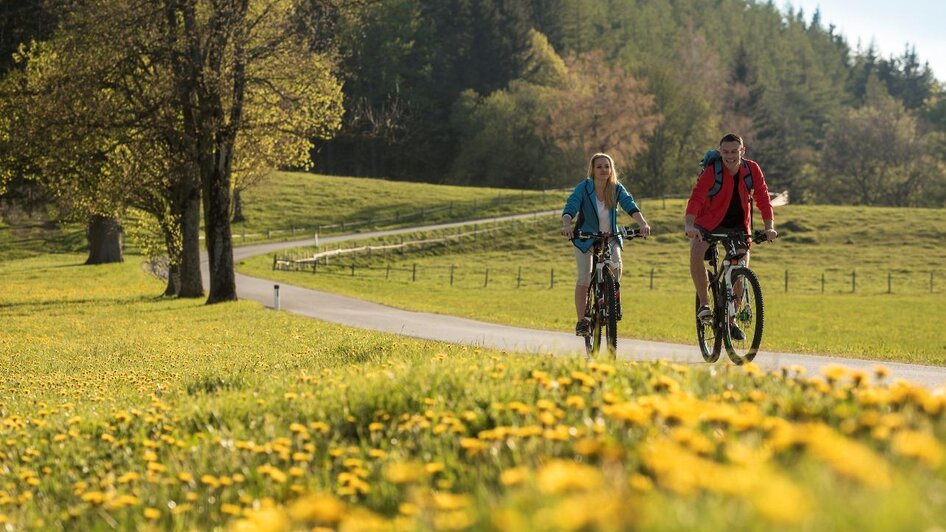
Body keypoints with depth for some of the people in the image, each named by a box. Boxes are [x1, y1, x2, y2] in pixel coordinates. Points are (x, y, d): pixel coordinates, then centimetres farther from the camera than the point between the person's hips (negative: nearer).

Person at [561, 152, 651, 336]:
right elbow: (571, 207, -30)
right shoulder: (583, 188, -17)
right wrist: (566, 225, -50)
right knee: (584, 278, -8)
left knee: (616, 265, -25)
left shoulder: (617, 189, -10)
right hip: (586, 237, -1)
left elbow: (630, 205, -24)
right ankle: (582, 321, 2)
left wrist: (643, 223, -42)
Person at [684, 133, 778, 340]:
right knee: (696, 255, -29)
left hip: (737, 225, 3)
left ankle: (731, 319, 11)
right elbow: (696, 198, -31)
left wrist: (769, 227, -24)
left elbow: (763, 199, -12)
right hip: (709, 222, -3)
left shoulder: (752, 170, -13)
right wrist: (689, 225, -47)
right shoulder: (712, 171, -22)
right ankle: (703, 303, -14)